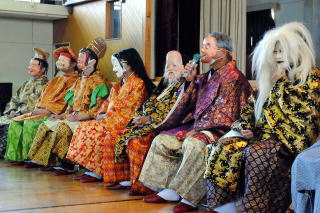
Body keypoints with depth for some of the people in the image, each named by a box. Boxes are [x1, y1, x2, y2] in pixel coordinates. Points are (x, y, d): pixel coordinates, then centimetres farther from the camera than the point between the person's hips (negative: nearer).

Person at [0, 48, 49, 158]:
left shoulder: (44, 85, -4)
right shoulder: (26, 84, 24)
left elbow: (34, 104, -14)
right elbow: (14, 99, 22)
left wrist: (19, 112, -16)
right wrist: (12, 111, 2)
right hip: (16, 114, 8)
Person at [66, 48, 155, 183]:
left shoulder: (138, 83, -8)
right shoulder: (120, 84, 22)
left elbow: (131, 108, -14)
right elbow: (108, 101, 22)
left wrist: (107, 116, -10)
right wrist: (102, 114, 1)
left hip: (125, 122, -9)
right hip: (111, 120, 9)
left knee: (94, 129, -25)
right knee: (83, 127, -7)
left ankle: (97, 172, -15)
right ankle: (91, 170, -11)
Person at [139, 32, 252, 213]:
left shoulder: (233, 77, -11)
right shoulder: (208, 76, 17)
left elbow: (223, 112, -18)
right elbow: (194, 104, 18)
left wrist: (197, 130, -19)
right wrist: (191, 80, 5)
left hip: (219, 129, -10)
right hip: (199, 125, 10)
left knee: (193, 144, -37)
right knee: (161, 140, 2)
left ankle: (189, 197, -27)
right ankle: (169, 190, -3)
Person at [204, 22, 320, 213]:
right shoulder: (274, 76, 20)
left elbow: (296, 107, -15)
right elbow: (252, 106, 22)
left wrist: (280, 81, -8)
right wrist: (247, 127, 4)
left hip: (291, 138, -7)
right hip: (265, 133, 7)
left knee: (256, 153, -37)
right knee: (223, 148, -18)